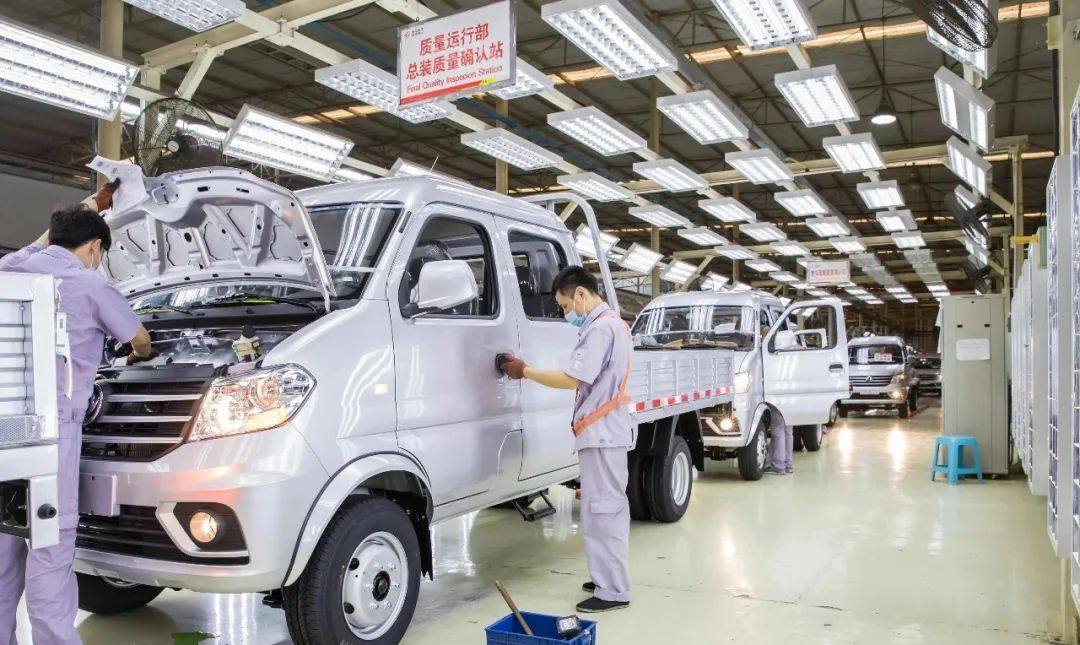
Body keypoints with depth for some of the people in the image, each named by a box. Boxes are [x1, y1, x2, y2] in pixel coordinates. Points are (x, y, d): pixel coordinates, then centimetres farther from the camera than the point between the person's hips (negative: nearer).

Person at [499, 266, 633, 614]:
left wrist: (525, 371, -11)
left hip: (601, 432, -11)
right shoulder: (614, 324, 19)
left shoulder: (600, 327, -15)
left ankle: (612, 591, -1)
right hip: (610, 430, 11)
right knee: (610, 505, 16)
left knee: (601, 509, -6)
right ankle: (611, 579, 26)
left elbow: (572, 379, -20)